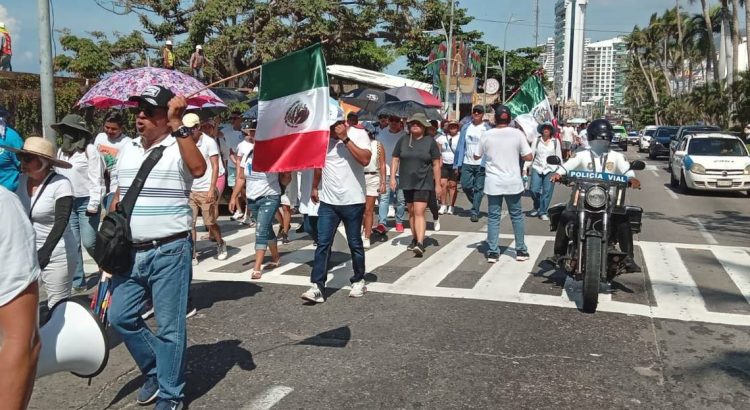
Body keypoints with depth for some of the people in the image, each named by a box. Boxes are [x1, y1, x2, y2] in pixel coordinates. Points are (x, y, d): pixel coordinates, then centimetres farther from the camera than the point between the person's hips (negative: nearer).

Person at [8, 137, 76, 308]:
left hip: (56, 254, -5)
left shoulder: (60, 184, -15)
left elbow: (61, 221, -23)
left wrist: (46, 250, -35)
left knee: (57, 306, 0)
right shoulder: (21, 180, 2)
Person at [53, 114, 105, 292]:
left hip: (86, 201, -6)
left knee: (89, 242, -7)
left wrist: (93, 204, -16)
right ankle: (78, 281, 12)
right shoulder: (61, 151, 13)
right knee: (72, 243, 6)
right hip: (67, 202, 6)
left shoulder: (89, 149, -6)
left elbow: (96, 179, -11)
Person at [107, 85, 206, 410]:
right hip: (131, 253, 7)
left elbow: (199, 169, -31)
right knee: (120, 317, 13)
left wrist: (177, 125, -29)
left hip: (170, 252, -7)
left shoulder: (179, 147, -8)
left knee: (169, 327, 2)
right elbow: (119, 196, 20)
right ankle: (155, 370, 34)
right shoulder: (127, 150, 12)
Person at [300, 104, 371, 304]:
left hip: (353, 201, -3)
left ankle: (358, 281, 26)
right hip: (328, 201, 3)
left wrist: (345, 138, -25)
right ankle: (318, 287, -2)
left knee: (355, 243, 9)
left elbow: (365, 159, -24)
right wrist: (314, 187, 24)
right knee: (322, 244, -2)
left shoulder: (358, 134, -8)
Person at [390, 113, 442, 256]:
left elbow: (436, 164, -1)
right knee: (411, 212, 14)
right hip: (407, 183, 4)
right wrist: (392, 177, -2)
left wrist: (438, 185, -3)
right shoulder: (403, 140, 5)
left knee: (419, 213, -14)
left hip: (423, 183, -4)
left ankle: (420, 244, -20)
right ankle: (415, 238, 29)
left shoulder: (430, 142, -2)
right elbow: (395, 159, 9)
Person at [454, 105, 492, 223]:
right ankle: (476, 203, 27)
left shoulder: (487, 129, -1)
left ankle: (475, 212, 6)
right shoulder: (466, 127, 8)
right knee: (465, 185, 2)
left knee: (478, 188, -1)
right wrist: (457, 164, 3)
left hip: (481, 164, -3)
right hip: (467, 163, 3)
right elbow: (461, 145, 7)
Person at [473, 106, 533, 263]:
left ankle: (492, 252, 5)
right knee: (516, 216, 13)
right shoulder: (517, 134, -5)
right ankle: (521, 250, 18)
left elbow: (476, 156, 6)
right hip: (513, 183, 0)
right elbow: (528, 157, -5)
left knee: (493, 217, 6)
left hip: (493, 183, 0)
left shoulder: (486, 135, -4)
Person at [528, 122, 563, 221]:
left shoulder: (555, 142, 5)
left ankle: (543, 212, 8)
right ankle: (536, 207, 21)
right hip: (537, 168, 0)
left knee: (547, 191, -3)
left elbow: (559, 157, 8)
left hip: (550, 169, 0)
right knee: (534, 190, -7)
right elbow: (531, 155, 4)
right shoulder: (537, 141, 6)